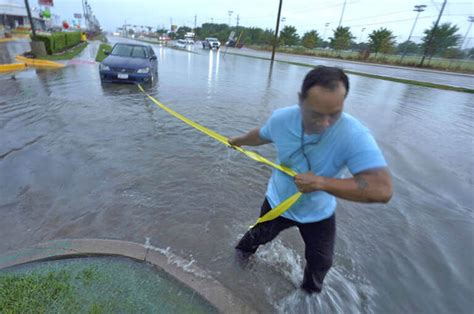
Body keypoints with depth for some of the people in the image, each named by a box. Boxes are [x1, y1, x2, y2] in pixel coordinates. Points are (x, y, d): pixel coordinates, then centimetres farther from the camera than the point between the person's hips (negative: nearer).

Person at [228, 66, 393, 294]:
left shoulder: (354, 135, -36)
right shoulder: (281, 118, -25)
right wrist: (238, 141, 17)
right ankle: (243, 252, 64)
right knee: (260, 236, 27)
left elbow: (382, 190, -43)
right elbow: (261, 135, -1)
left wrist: (320, 182, -46)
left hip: (319, 213, -1)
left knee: (320, 263, 19)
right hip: (278, 202, 2)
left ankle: (310, 292, 54)